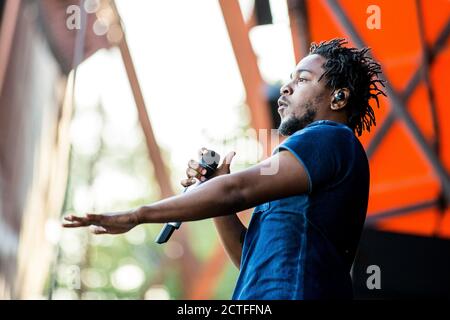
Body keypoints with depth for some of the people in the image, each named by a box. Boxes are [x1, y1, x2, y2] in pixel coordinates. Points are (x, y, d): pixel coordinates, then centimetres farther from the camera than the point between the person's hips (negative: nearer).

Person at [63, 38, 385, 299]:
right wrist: (212, 188, 10)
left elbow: (237, 190, -14)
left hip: (287, 292, -9)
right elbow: (250, 255, 22)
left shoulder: (329, 137, -5)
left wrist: (136, 215, -12)